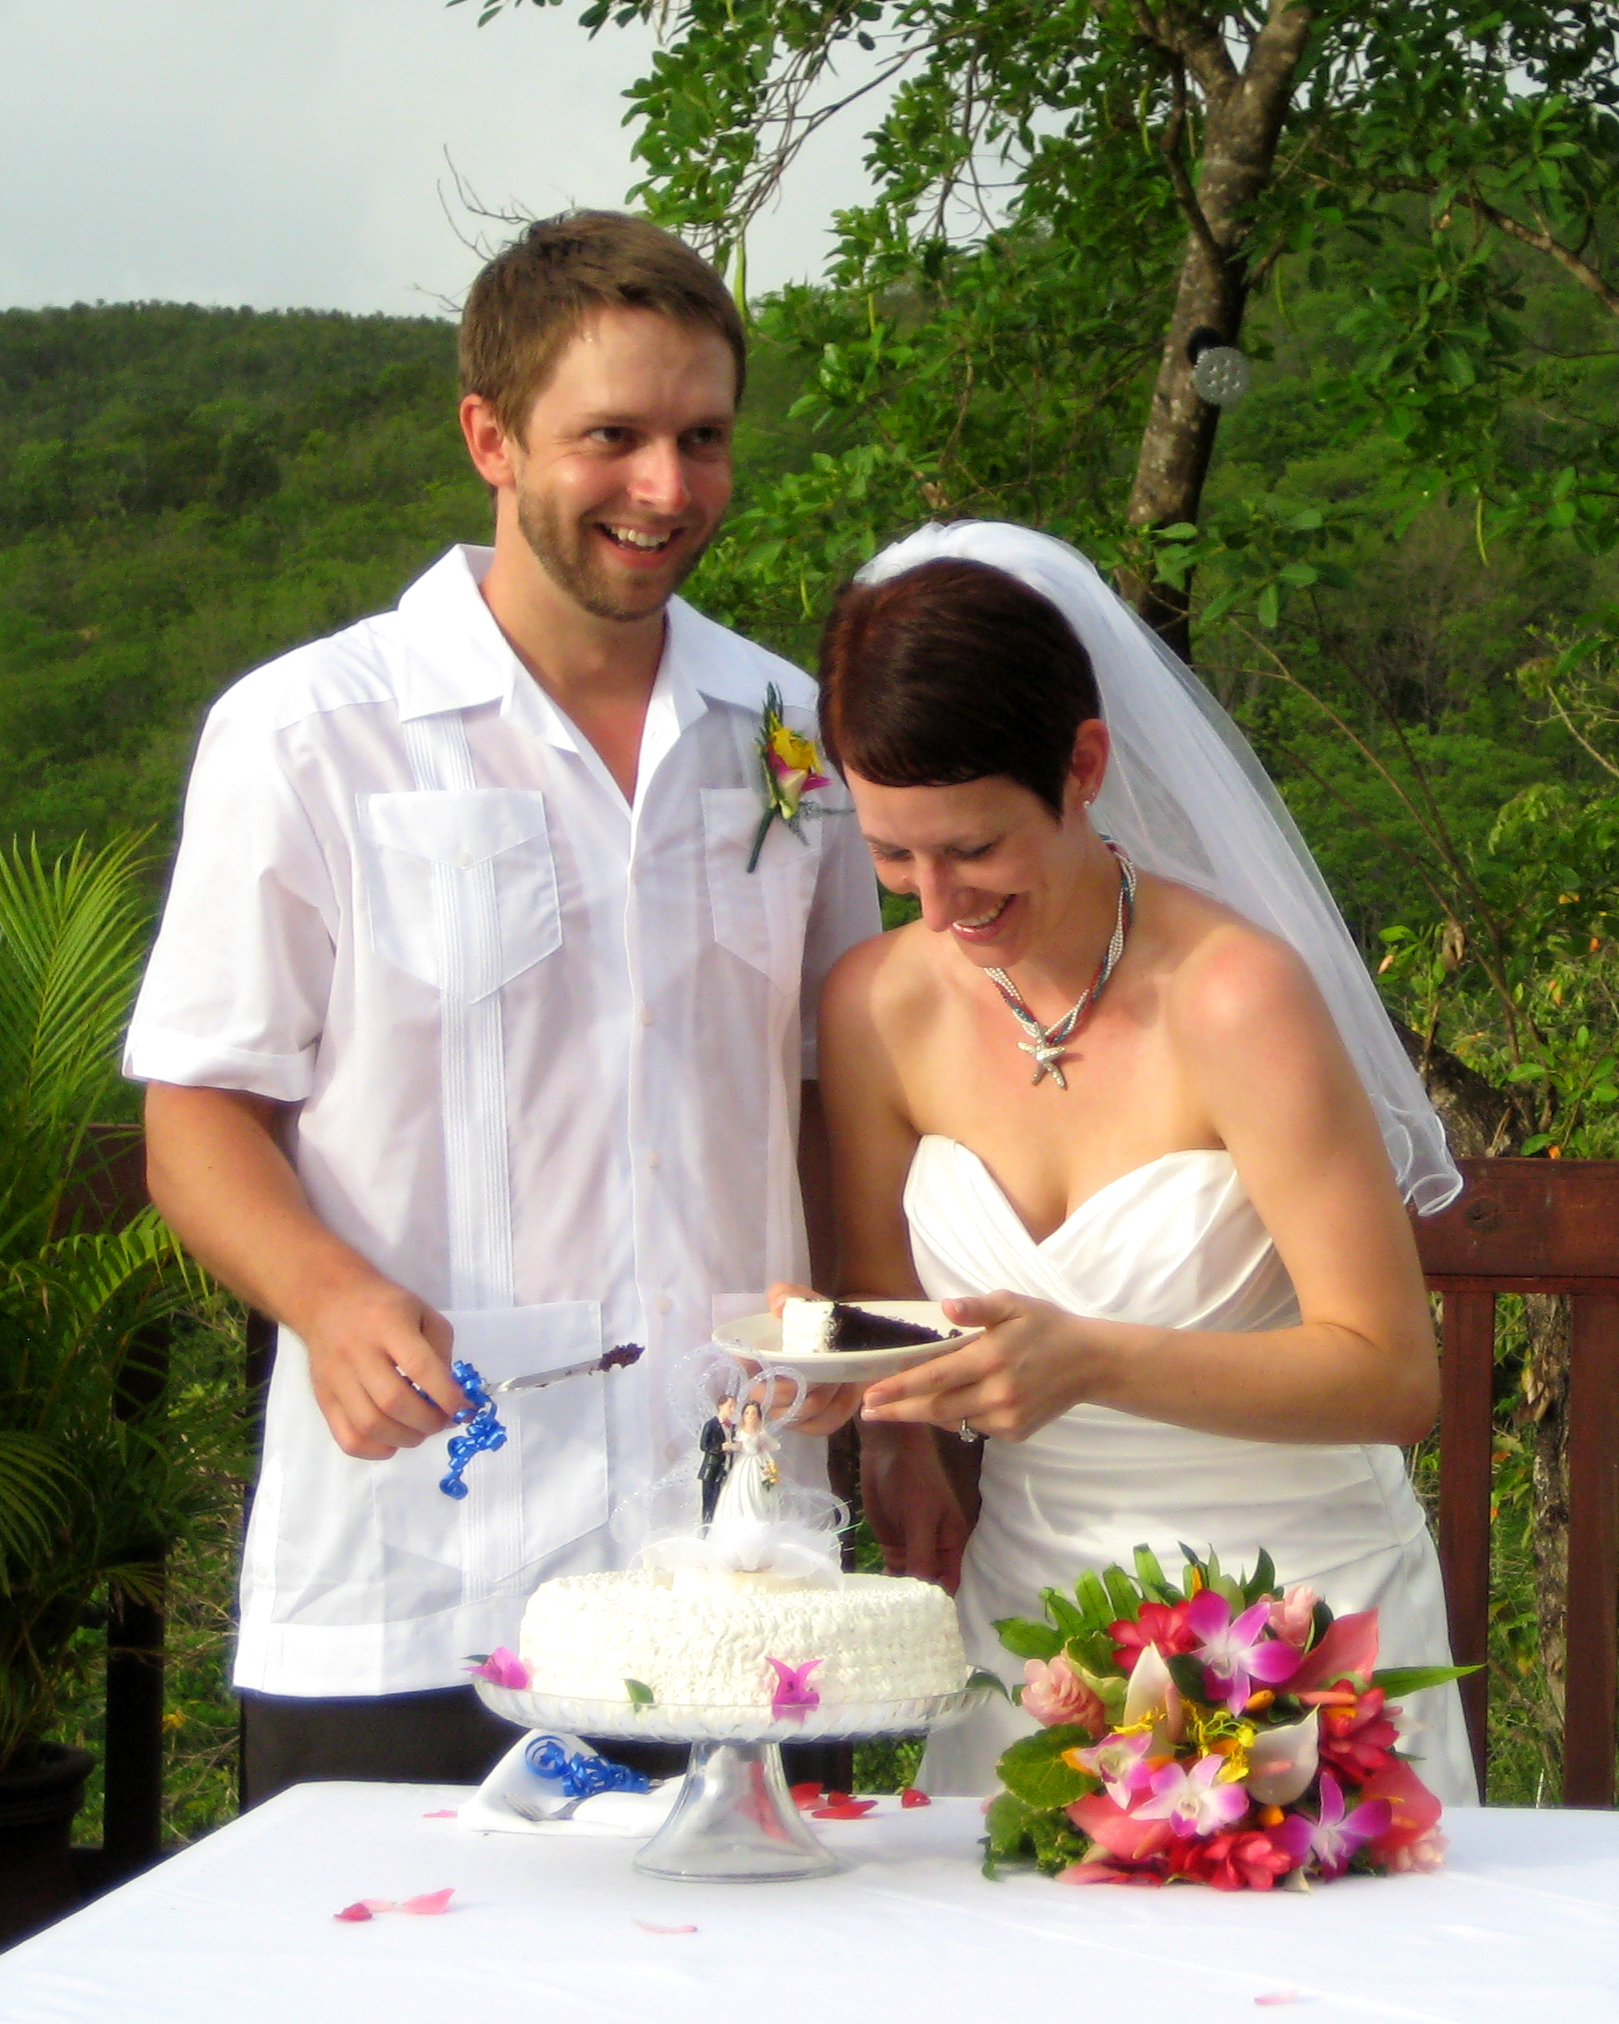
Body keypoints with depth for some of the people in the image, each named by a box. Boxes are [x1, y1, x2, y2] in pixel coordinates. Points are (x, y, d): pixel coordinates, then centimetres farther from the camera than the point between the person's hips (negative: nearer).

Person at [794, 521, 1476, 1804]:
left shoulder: (1234, 999, -19)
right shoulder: (880, 1007, -3)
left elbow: (1392, 1374, -18)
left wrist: (1094, 1362, -29)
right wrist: (893, 1438, -11)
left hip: (1288, 1613, -4)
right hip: (1025, 1601, 4)